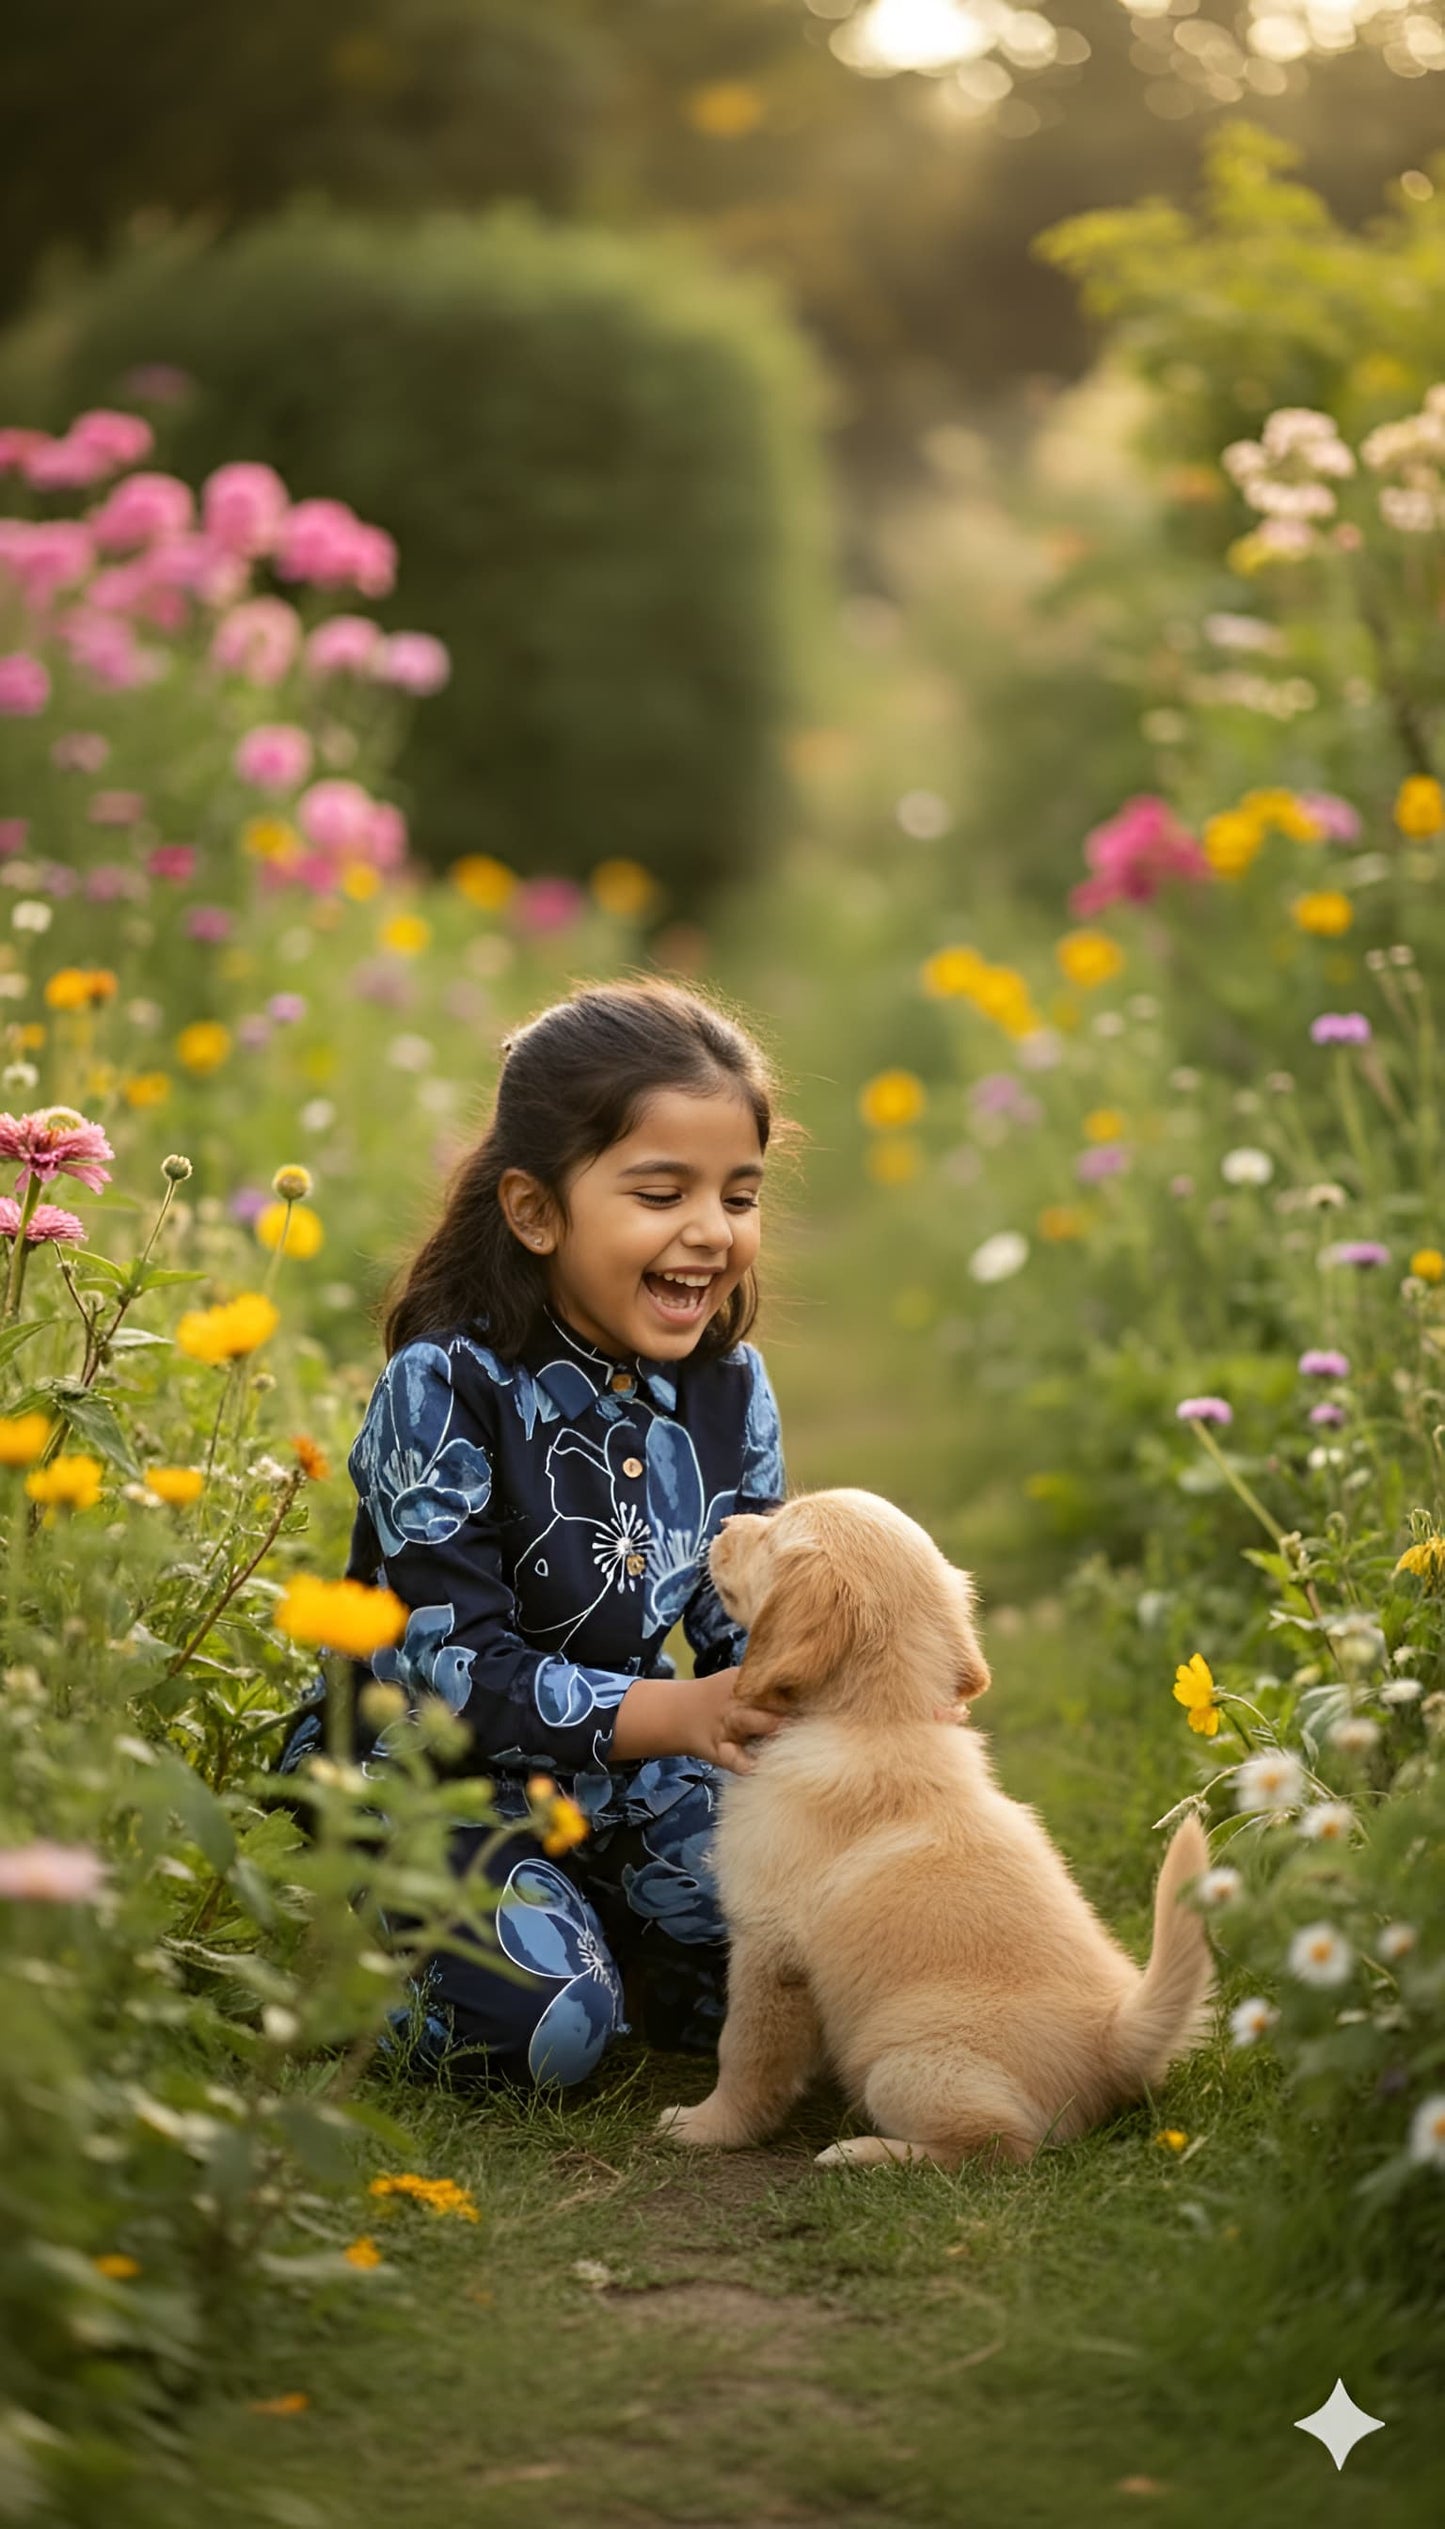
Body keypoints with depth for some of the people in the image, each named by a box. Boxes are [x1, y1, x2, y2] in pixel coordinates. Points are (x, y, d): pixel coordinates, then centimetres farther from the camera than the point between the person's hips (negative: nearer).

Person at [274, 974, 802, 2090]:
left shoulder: (732, 1390, -2)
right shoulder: (445, 1388, -20)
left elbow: (747, 1621, 1)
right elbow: (451, 1665, -25)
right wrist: (678, 1713, -37)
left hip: (625, 1778, 5)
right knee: (542, 2024, -28)